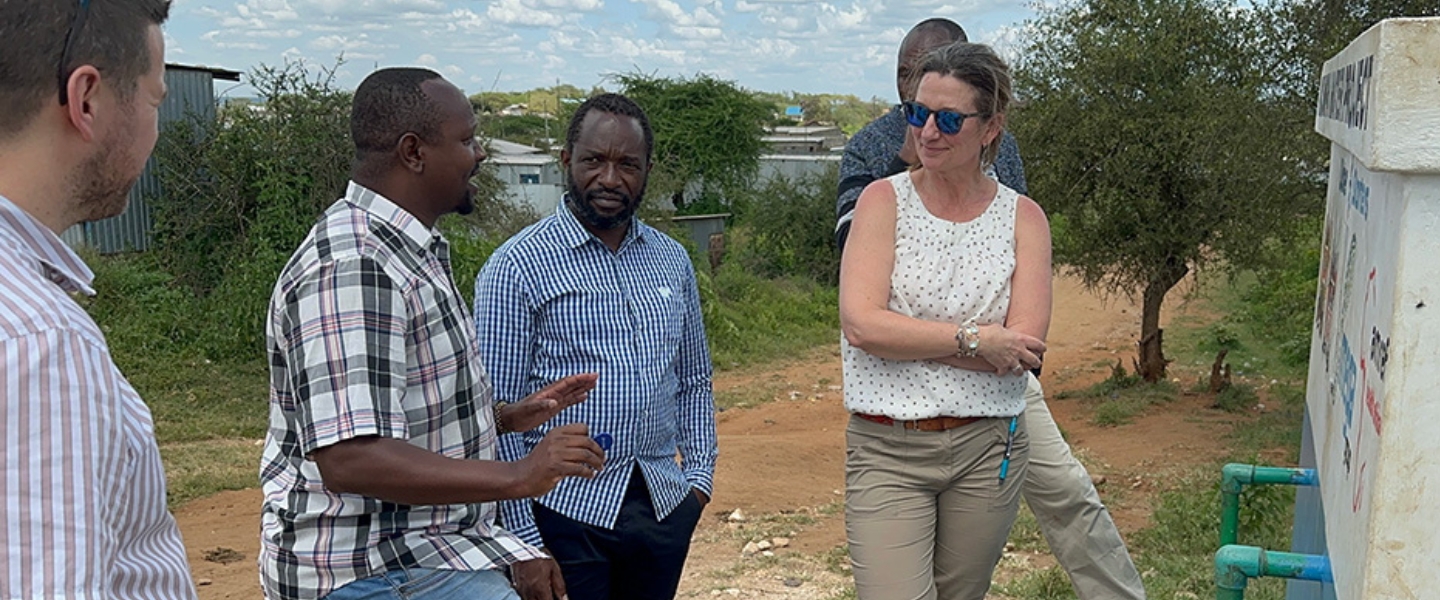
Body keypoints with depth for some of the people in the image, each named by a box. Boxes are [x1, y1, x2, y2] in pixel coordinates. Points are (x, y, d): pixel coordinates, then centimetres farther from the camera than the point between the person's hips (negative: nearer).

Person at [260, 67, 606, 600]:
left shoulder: (405, 252, 12)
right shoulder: (351, 267, -22)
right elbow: (351, 459, -31)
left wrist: (508, 417, 11)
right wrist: (517, 477, -30)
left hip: (415, 550, 11)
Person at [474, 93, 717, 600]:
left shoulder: (672, 261, 9)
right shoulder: (517, 268, -7)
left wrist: (701, 472, 6)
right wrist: (522, 544, -12)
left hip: (664, 506, 5)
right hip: (566, 513, -5)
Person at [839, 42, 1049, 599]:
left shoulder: (1023, 218, 3)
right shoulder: (884, 200, -1)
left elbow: (1022, 349, -9)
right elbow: (861, 323, -14)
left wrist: (902, 337, -12)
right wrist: (974, 340, -13)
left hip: (987, 449, 2)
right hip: (885, 450, -2)